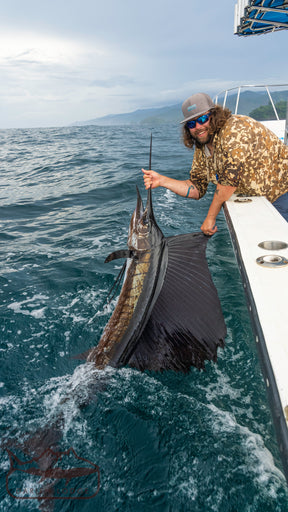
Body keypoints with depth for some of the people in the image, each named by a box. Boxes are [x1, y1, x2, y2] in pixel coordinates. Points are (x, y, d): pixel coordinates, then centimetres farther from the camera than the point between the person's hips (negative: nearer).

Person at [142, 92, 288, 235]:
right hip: (258, 198, 7)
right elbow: (197, 188, 3)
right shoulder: (201, 148, 1)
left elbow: (230, 180, -30)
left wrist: (210, 217, -23)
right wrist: (162, 180, -7)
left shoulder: (235, 130, -25)